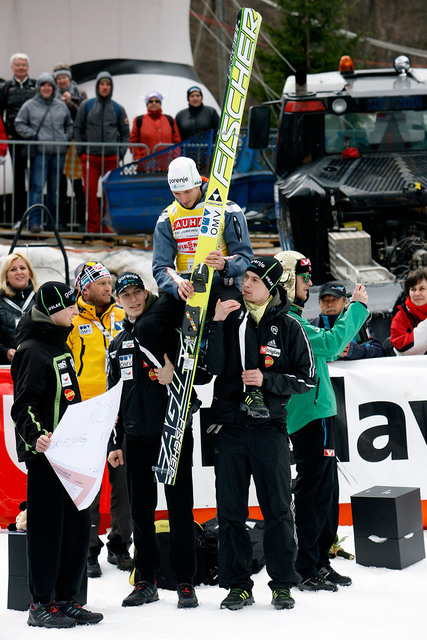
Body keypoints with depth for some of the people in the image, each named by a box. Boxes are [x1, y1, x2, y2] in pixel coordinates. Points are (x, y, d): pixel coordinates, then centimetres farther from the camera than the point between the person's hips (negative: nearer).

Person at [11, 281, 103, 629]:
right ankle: (41, 604, 4)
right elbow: (24, 404, -17)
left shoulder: (61, 346, 16)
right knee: (48, 526, -4)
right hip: (43, 453, -9)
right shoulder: (32, 350, -12)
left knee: (78, 525, 10)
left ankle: (66, 599, 18)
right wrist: (35, 436, -33)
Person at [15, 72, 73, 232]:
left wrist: (66, 137, 9)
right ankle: (34, 222, -11)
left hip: (58, 152, 4)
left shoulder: (61, 106, 14)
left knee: (55, 189, 9)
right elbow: (19, 124, 5)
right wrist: (32, 135, -6)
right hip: (39, 152, -4)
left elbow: (69, 125, 25)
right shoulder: (29, 105, 3)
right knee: (37, 187, -11)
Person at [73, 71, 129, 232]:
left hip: (111, 157, 1)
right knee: (90, 191, -7)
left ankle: (107, 227, 8)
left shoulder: (118, 109, 10)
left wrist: (121, 152, 3)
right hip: (90, 157, -1)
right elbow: (77, 128, 11)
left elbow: (125, 133, 15)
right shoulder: (86, 105, 8)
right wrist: (81, 150, 2)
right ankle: (93, 226, -1)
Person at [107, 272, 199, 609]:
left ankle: (186, 582, 2)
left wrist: (174, 371, -27)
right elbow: (115, 395, 19)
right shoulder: (119, 344, 16)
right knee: (141, 509, 7)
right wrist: (115, 441, 15)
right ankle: (146, 581, 15)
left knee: (180, 507, -3)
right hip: (137, 435, 5)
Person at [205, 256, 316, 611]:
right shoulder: (231, 318, 6)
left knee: (278, 510, 2)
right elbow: (215, 367, -5)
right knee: (230, 511, 4)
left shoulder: (288, 327, 1)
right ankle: (237, 584, 13)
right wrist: (218, 324, -14)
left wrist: (266, 380, -11)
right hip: (231, 428, 2)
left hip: (269, 428, -2)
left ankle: (283, 584, 11)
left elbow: (307, 378, 1)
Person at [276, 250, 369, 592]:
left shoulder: (289, 318, 17)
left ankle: (320, 562, 22)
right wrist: (357, 308, -14)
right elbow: (330, 345, -24)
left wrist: (354, 313, 18)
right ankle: (306, 570, -3)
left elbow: (324, 352, 23)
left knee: (326, 492, 15)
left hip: (317, 413, 11)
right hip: (311, 415, -11)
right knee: (314, 492, -7)